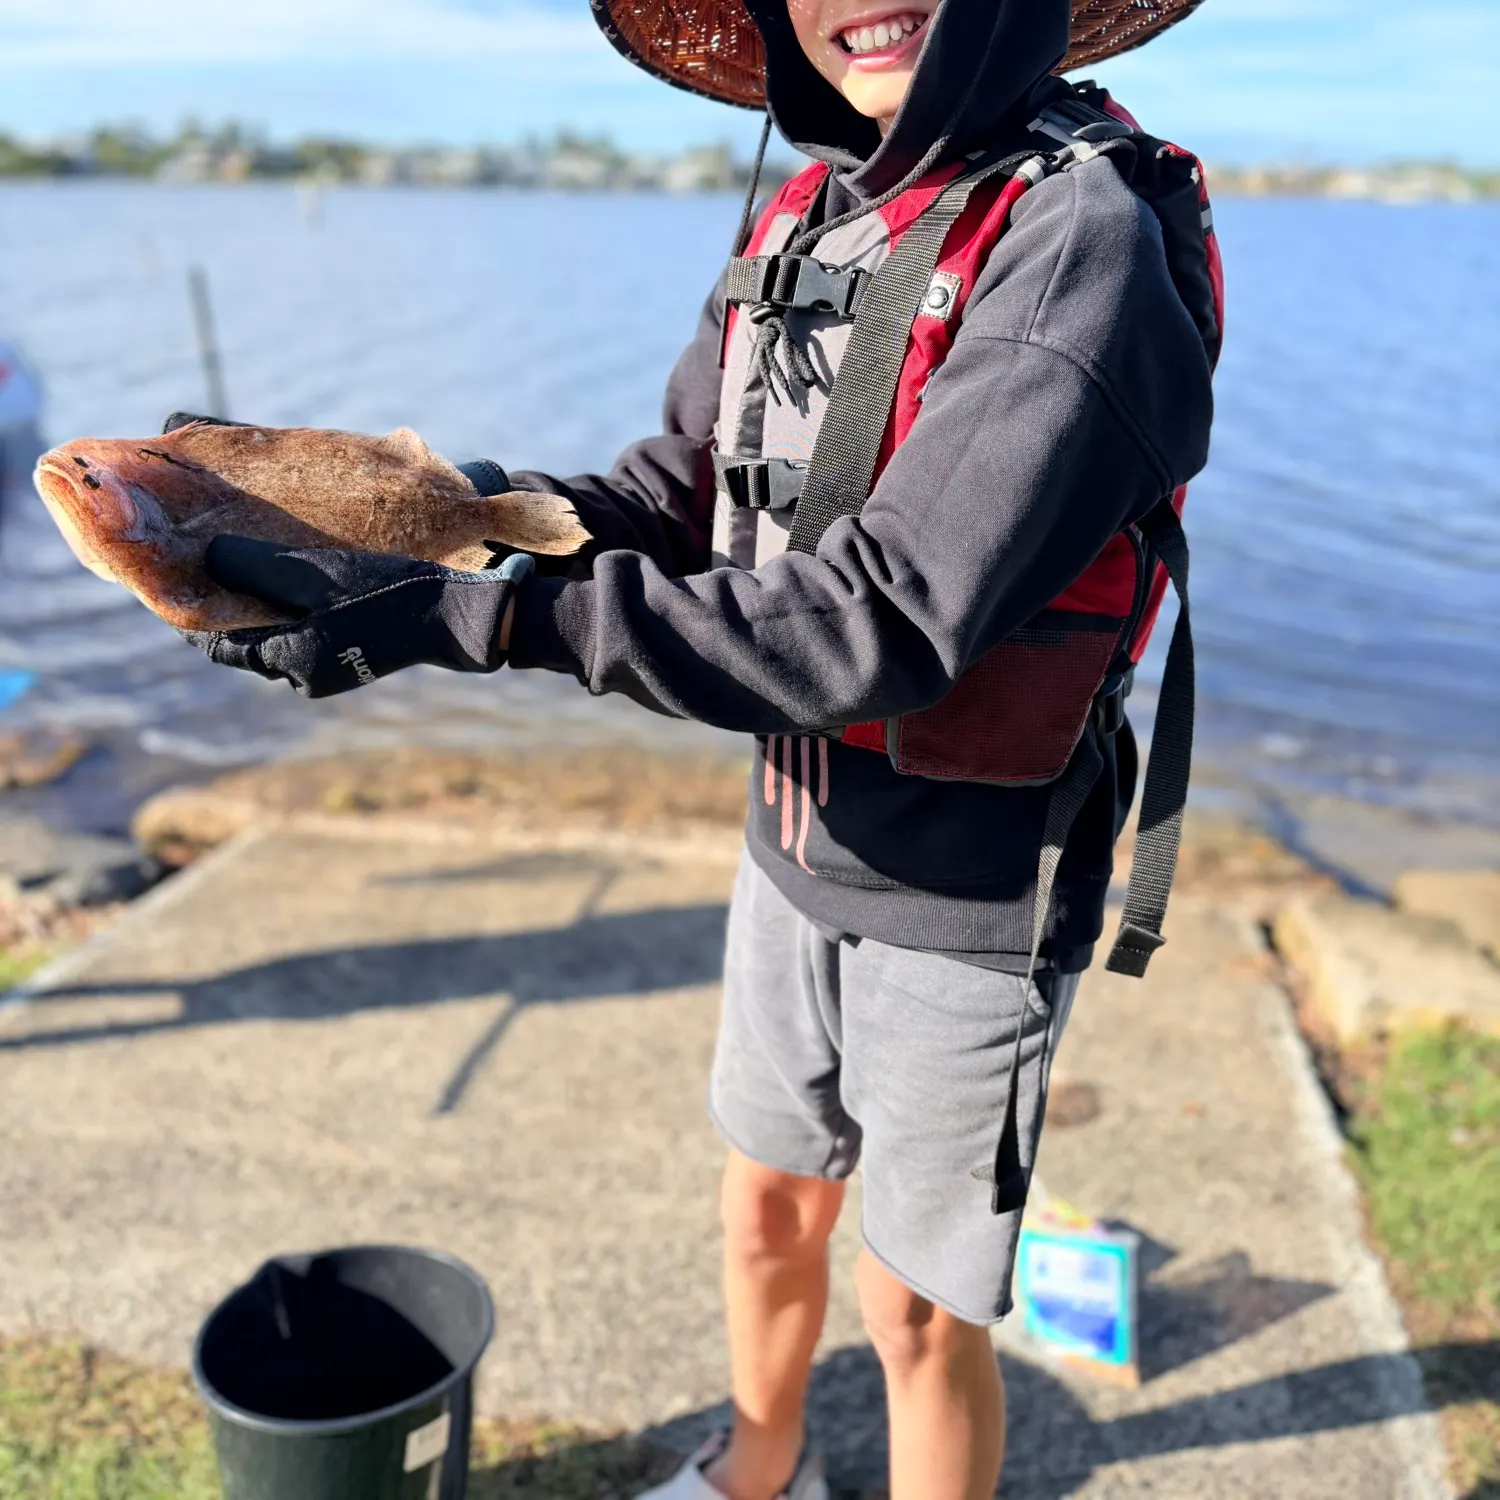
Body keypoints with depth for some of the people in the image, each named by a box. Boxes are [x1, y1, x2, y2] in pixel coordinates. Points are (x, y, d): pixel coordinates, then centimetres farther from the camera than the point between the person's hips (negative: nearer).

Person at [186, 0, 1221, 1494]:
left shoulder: (1082, 237, -22)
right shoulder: (800, 223, 2)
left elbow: (875, 627, -30)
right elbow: (671, 497, 4)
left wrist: (473, 616, -32)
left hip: (969, 894, -6)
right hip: (798, 843, 7)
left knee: (917, 1310, 11)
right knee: (767, 1204, 25)